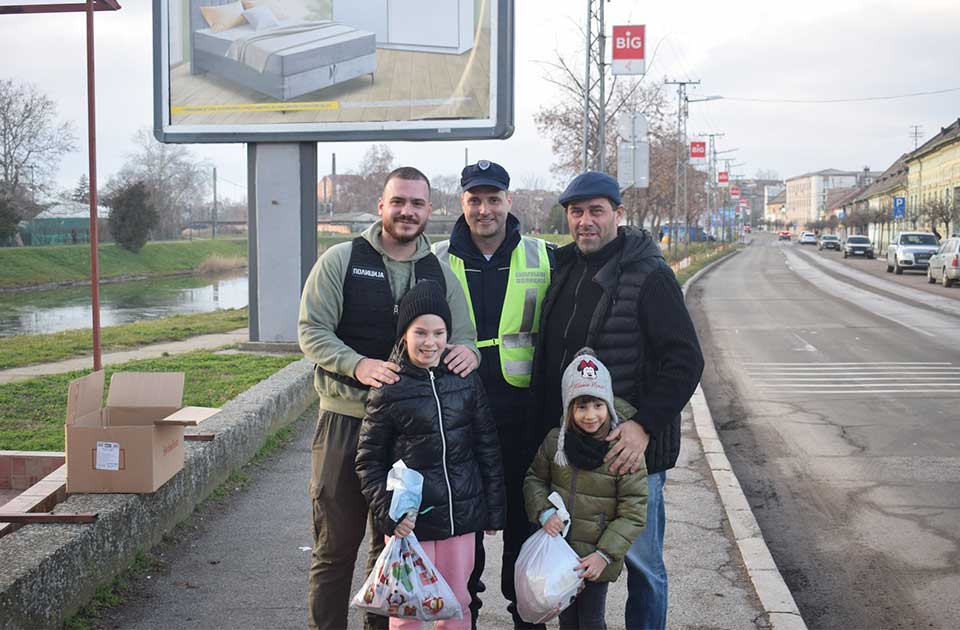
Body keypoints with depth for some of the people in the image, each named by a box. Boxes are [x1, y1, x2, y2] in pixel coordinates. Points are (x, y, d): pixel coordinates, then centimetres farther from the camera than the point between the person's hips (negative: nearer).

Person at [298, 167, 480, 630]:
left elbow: (462, 335, 9)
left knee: (394, 544, 16)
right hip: (345, 419, -3)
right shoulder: (341, 260, -2)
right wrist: (358, 365, -24)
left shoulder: (439, 273, 10)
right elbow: (312, 331, -6)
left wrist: (467, 350, -16)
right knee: (336, 544, 5)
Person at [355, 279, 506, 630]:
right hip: (410, 519, -3)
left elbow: (488, 449, 7)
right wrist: (388, 512, -13)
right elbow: (368, 461, -4)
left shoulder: (467, 382, 2)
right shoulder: (388, 390, -8)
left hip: (461, 516, 3)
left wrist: (493, 510, 8)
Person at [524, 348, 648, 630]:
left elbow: (633, 513, -15)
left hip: (596, 559, -3)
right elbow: (535, 479, 9)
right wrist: (544, 512, -10)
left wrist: (605, 554, -20)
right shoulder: (555, 441, -7)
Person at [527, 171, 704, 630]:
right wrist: (545, 431, 14)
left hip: (631, 447, -6)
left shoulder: (649, 275, -12)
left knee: (642, 564, 5)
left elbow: (686, 361, -16)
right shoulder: (564, 268, 10)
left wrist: (645, 425, -24)